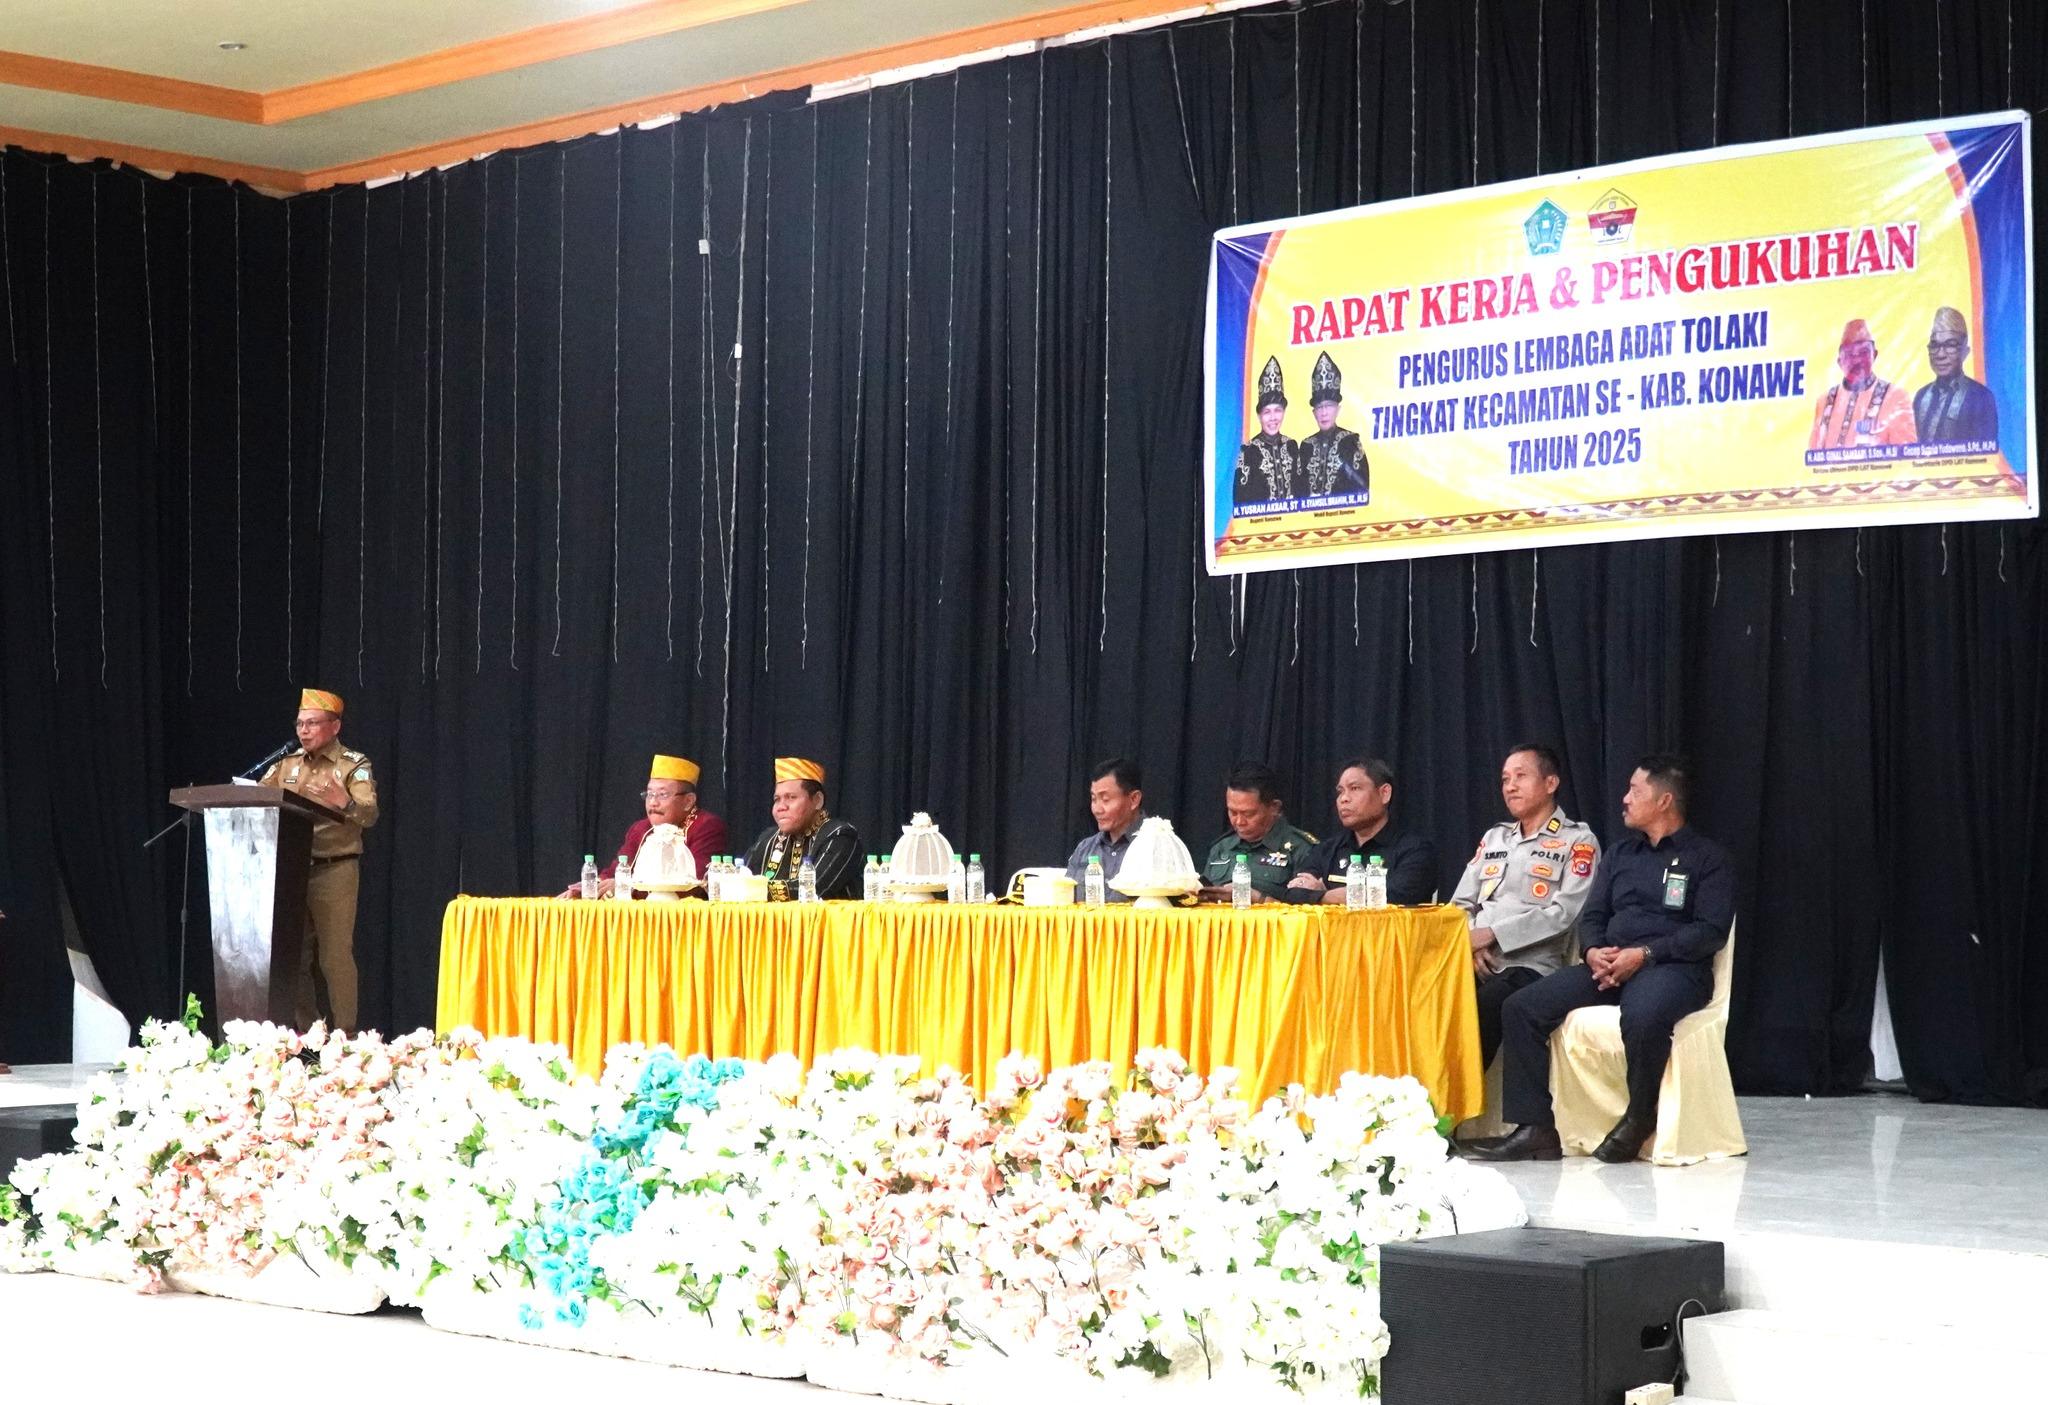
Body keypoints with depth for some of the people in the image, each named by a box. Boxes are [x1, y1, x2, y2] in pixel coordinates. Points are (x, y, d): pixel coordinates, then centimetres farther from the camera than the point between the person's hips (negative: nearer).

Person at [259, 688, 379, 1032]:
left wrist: (344, 803, -35)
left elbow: (370, 815, -14)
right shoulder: (286, 763, 14)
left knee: (335, 957, -7)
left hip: (334, 871, -5)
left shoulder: (353, 765, -2)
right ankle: (305, 1034, 16)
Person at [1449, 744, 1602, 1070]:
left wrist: (1492, 934, -12)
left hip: (1529, 966, -5)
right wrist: (1468, 944, -3)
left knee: (1483, 1008, -37)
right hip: (1475, 963, 5)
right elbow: (1461, 904, 20)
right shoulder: (1493, 838, 25)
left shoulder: (1577, 841, 6)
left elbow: (1563, 914, -7)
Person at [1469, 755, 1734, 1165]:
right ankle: (1535, 1129, -17)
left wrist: (1645, 954, -17)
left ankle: (1639, 1119, -15)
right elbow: (1592, 915, 19)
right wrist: (1594, 951, -5)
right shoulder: (1621, 855, 24)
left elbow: (1711, 931, -7)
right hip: (1609, 965, 6)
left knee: (1643, 1016, -41)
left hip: (1673, 967, -6)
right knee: (1521, 1007, -15)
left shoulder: (1708, 859, 4)